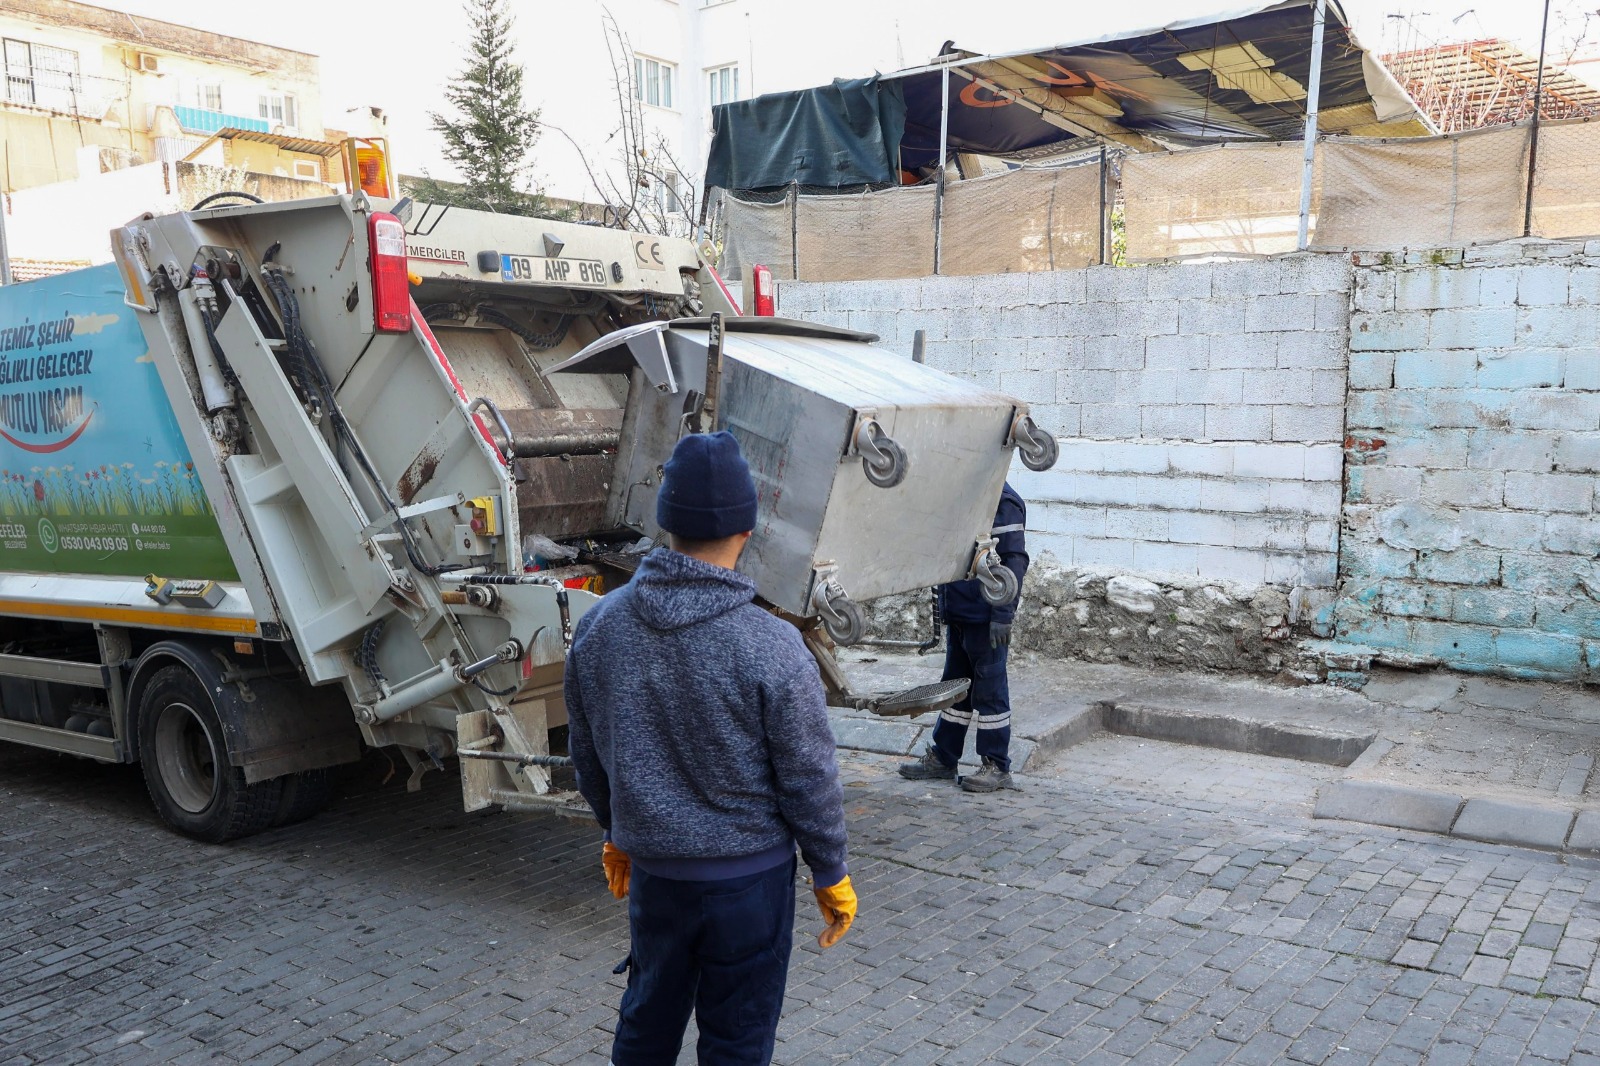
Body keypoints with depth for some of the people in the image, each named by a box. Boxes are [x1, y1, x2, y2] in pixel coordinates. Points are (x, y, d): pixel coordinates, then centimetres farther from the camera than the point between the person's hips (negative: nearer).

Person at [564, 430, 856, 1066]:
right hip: (749, 872, -4)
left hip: (650, 869, 4)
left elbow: (586, 754, 5)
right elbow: (808, 779, -14)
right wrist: (830, 875, 1)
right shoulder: (771, 649, -23)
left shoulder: (597, 627, -7)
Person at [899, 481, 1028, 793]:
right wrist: (946, 605, 18)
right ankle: (942, 758, 26)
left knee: (989, 690, 0)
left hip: (985, 618, -9)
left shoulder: (1002, 501, -15)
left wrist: (1003, 614, -22)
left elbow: (1014, 560, -19)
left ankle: (997, 767, 10)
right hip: (959, 614, 9)